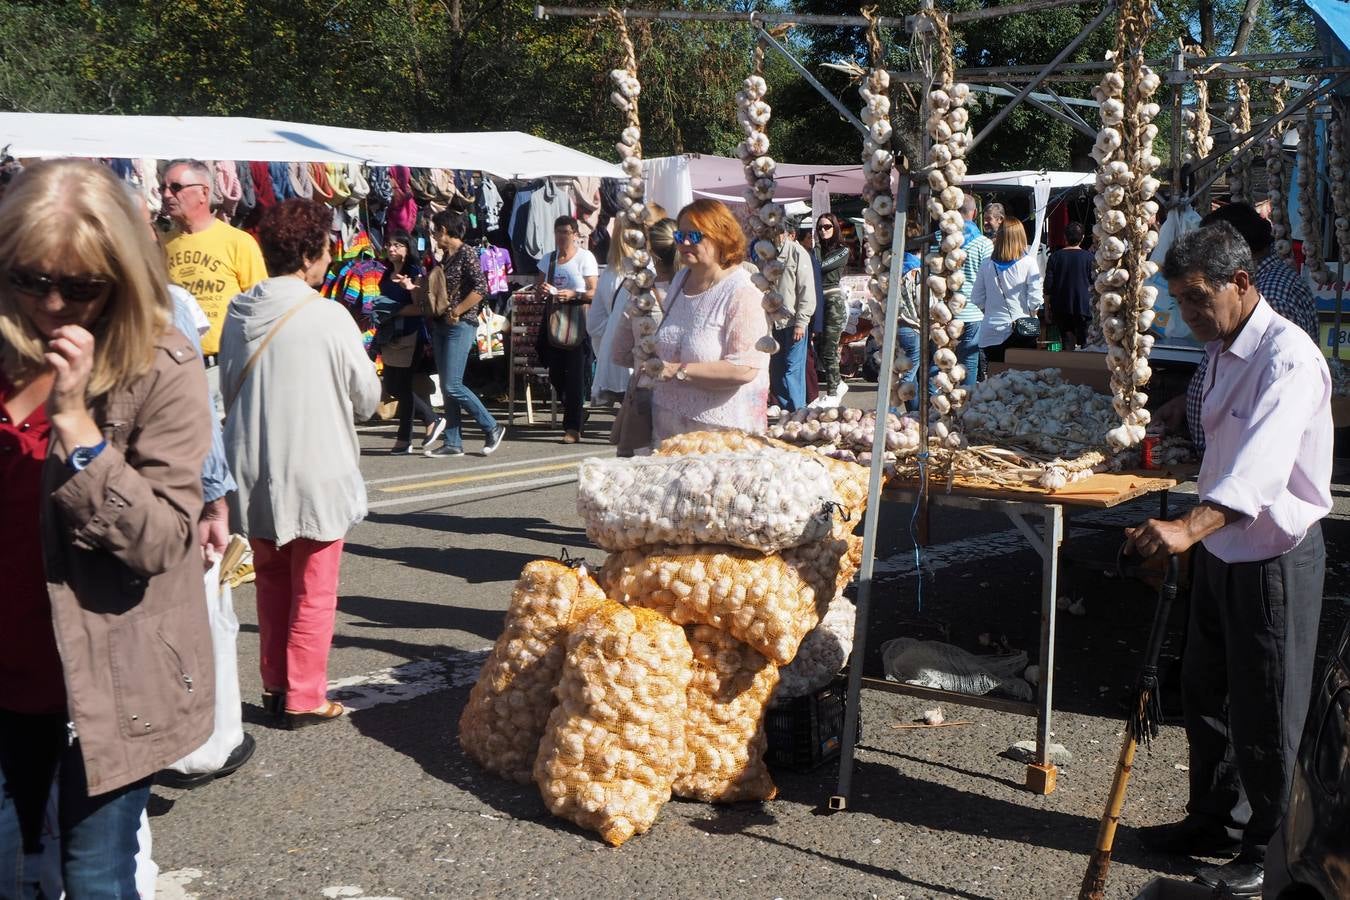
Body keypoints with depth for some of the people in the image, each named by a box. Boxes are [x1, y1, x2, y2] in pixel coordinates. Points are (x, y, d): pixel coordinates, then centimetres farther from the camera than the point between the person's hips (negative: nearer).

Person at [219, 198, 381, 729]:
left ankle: (275, 685, 27)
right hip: (317, 472, -5)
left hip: (253, 472, 5)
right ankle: (304, 699, 12)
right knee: (313, 592, 7)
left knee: (272, 584, 20)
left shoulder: (238, 313, -2)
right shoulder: (329, 317, -16)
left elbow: (229, 386, 9)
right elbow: (367, 397, -7)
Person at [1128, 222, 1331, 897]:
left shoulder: (1288, 356, -23)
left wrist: (1189, 527, -54)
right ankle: (1216, 821, 37)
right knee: (1206, 692, 19)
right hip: (1221, 546, 9)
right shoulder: (1223, 351, 8)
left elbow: (1262, 460, -40)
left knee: (1264, 713, 4)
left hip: (1275, 556, -9)